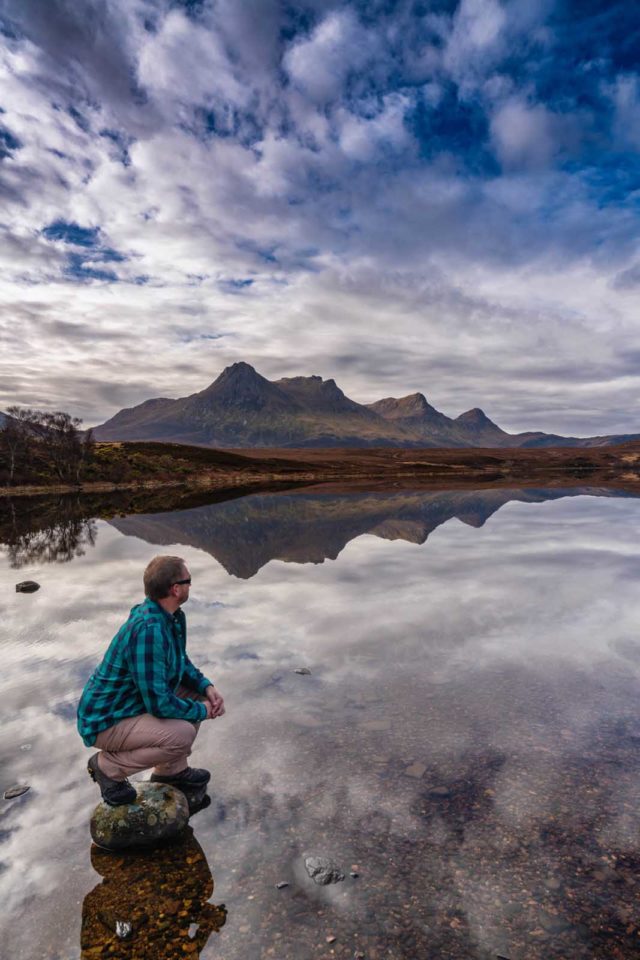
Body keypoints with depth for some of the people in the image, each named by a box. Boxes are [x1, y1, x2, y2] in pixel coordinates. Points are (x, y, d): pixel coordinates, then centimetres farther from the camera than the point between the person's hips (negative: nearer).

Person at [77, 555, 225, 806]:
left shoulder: (173, 616, -4)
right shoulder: (149, 629, -33)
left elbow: (180, 661, 13)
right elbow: (158, 703, -31)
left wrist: (207, 687, -4)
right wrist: (201, 711, -15)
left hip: (134, 702, 9)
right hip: (106, 720, -9)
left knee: (197, 695, 6)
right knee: (182, 735, -26)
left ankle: (171, 770, 19)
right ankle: (109, 766, -2)